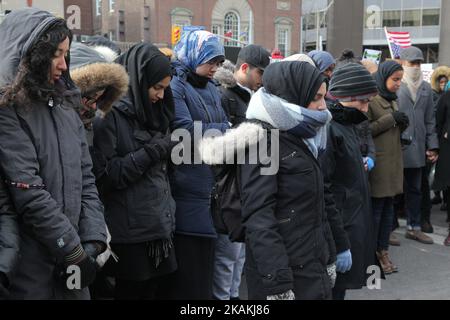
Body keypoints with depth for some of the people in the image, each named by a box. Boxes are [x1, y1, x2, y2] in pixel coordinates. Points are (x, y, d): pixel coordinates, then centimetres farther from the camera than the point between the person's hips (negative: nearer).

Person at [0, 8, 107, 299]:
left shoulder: (66, 103, 10)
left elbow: (85, 179, 7)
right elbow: (29, 194, -18)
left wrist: (93, 240, -3)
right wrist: (75, 251, -13)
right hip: (32, 264, -6)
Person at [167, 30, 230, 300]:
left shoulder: (211, 88, 17)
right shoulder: (174, 87, -7)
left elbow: (226, 127, 13)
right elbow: (187, 131, -18)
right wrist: (223, 131, -10)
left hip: (210, 187, 8)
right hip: (187, 191, -7)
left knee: (205, 265, 15)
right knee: (188, 276, -2)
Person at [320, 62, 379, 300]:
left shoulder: (346, 124, 11)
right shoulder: (326, 129, -20)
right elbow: (323, 190, -23)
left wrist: (363, 162, 6)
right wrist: (340, 243, -22)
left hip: (355, 225, 9)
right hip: (341, 227, -9)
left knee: (338, 288, 20)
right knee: (334, 290, 3)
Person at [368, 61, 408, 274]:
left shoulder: (392, 100, 18)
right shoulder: (370, 100, -9)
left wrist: (402, 125, 4)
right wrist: (390, 119, -16)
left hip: (394, 161, 8)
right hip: (377, 162, -8)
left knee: (388, 208, 11)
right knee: (376, 208, -3)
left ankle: (383, 250, 19)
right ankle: (372, 254, 8)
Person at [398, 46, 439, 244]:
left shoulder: (426, 88, 13)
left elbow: (430, 120, 15)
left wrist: (432, 145, 10)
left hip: (417, 148, 6)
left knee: (415, 190, 15)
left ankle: (414, 227, 27)